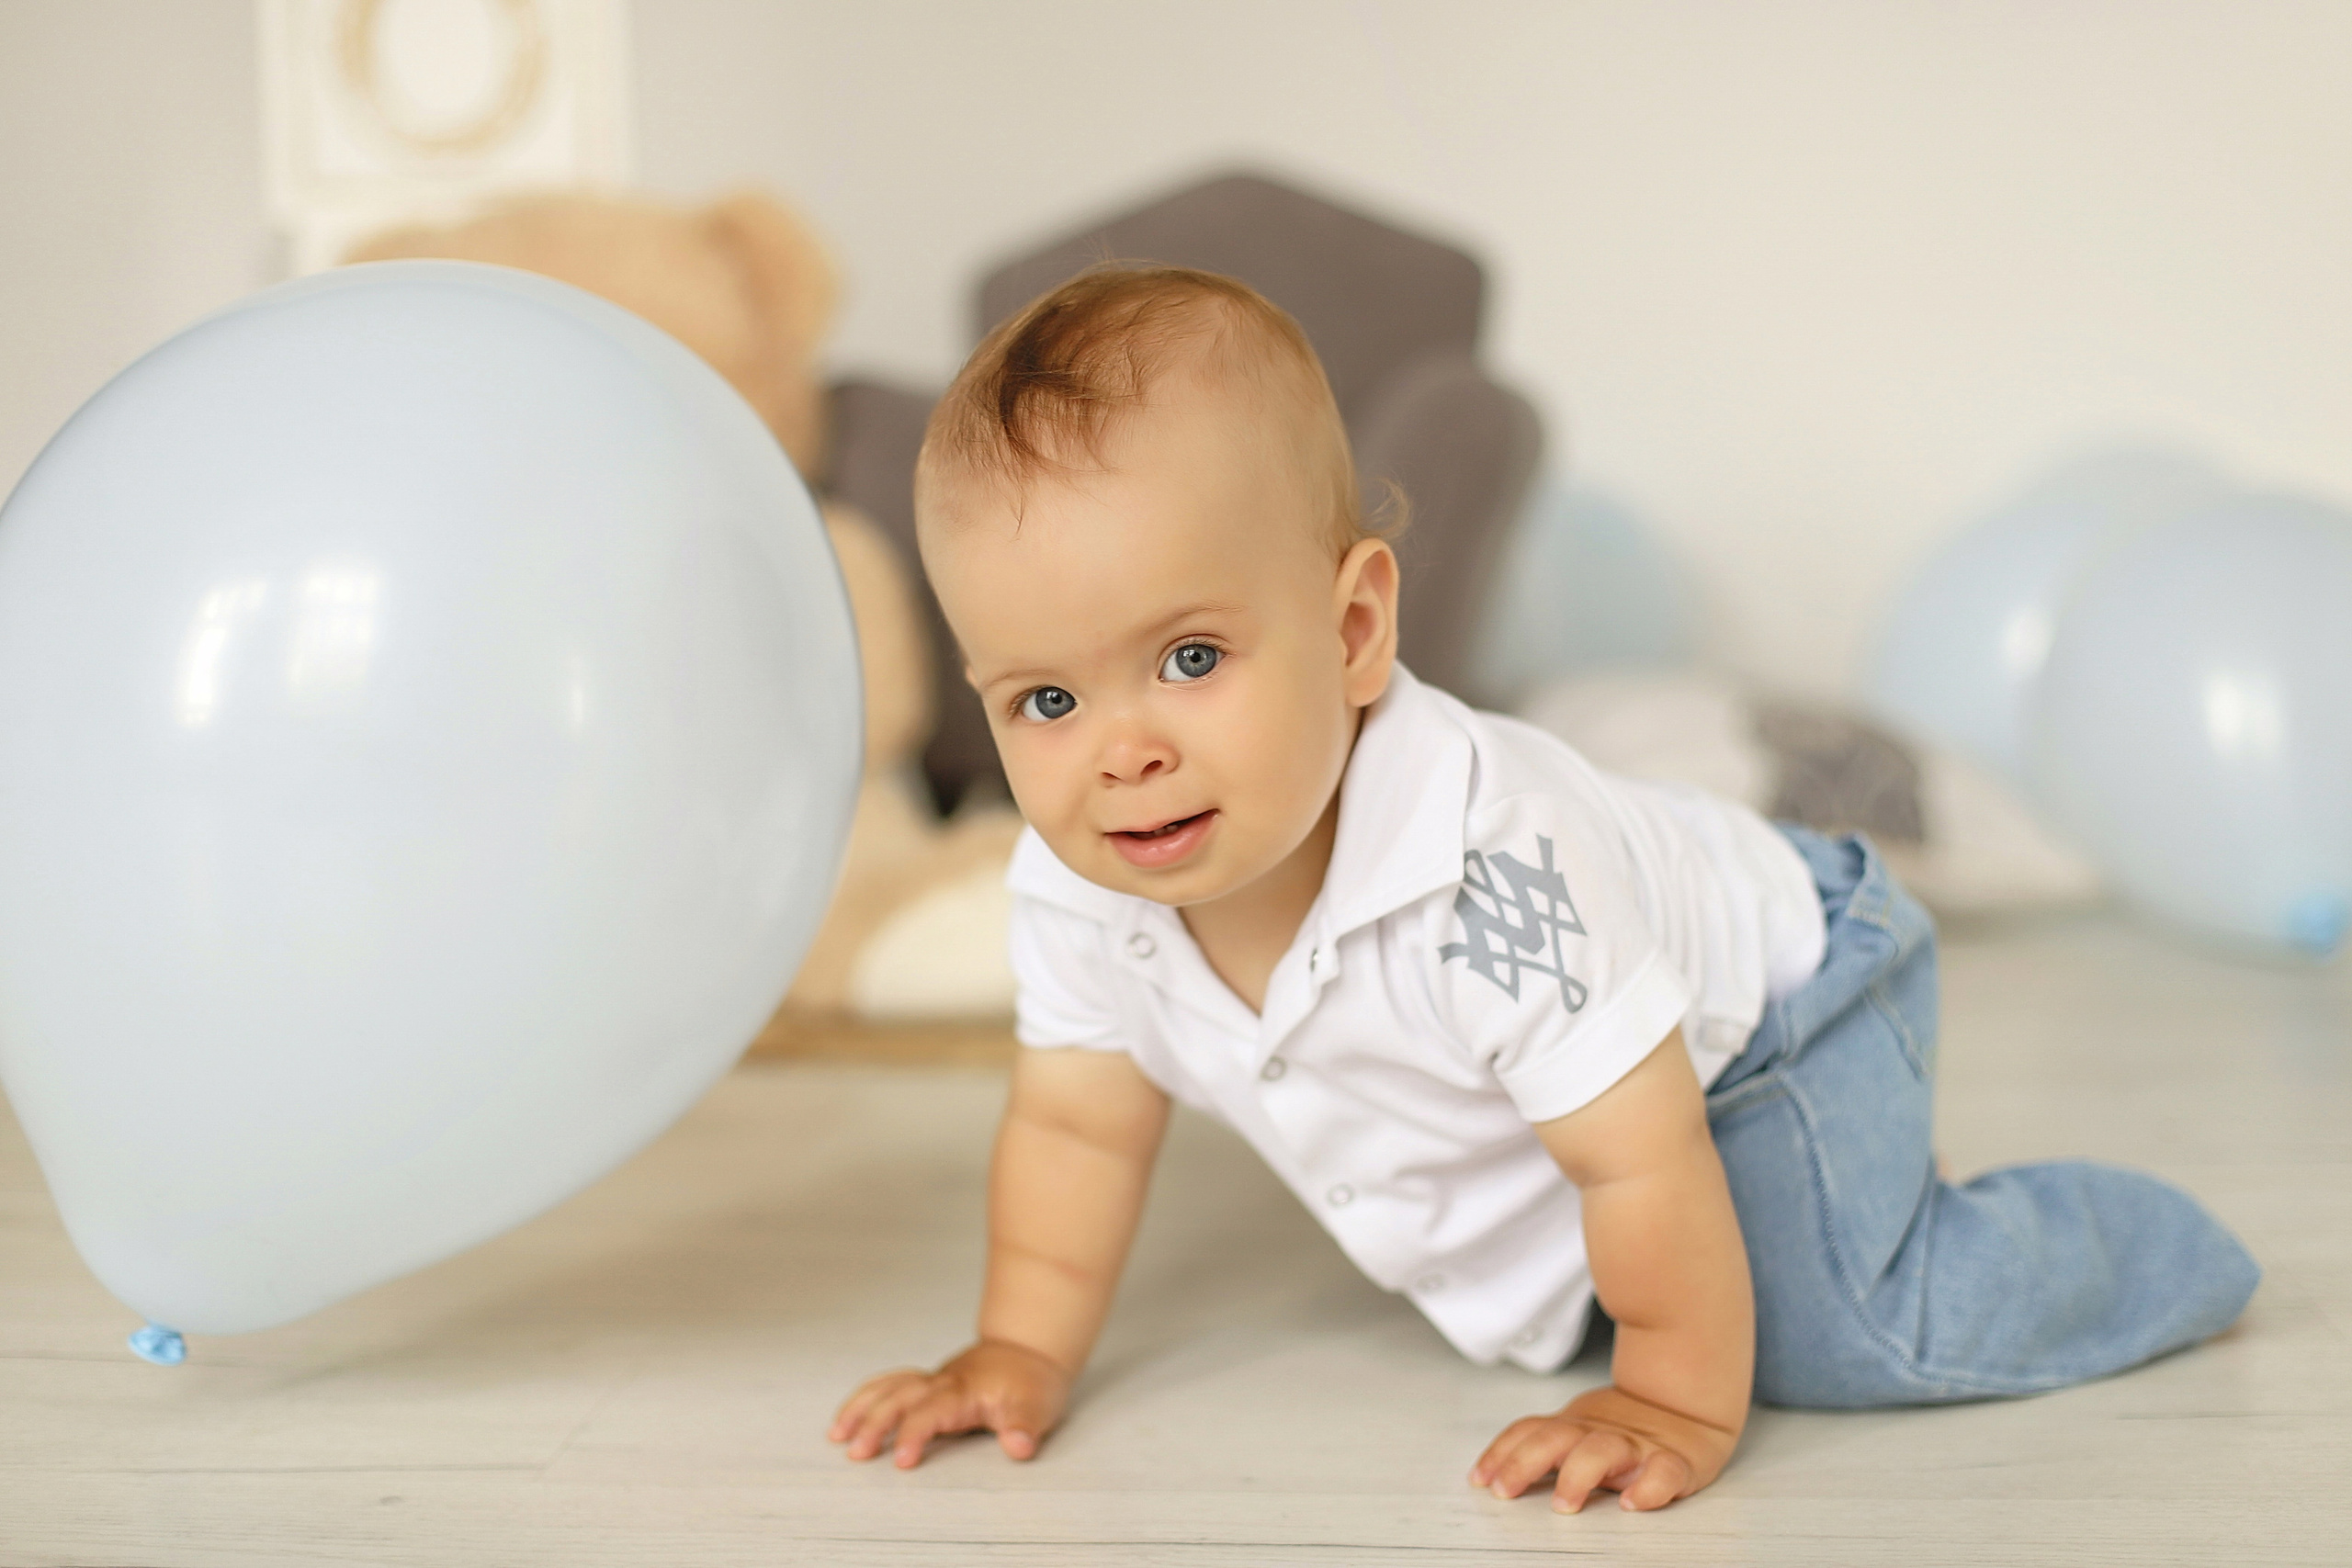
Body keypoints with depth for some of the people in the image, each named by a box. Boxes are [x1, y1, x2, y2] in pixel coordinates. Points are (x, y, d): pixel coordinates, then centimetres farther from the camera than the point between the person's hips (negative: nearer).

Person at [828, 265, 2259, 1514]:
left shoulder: (1485, 870, -44)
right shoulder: (1074, 891, -22)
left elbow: (1643, 1163, -35)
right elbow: (1075, 1125, -4)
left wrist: (1681, 1407, -26)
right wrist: (1022, 1353, -7)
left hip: (1770, 1003, -7)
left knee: (1830, 1330, -23)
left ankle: (2148, 1255, 4)